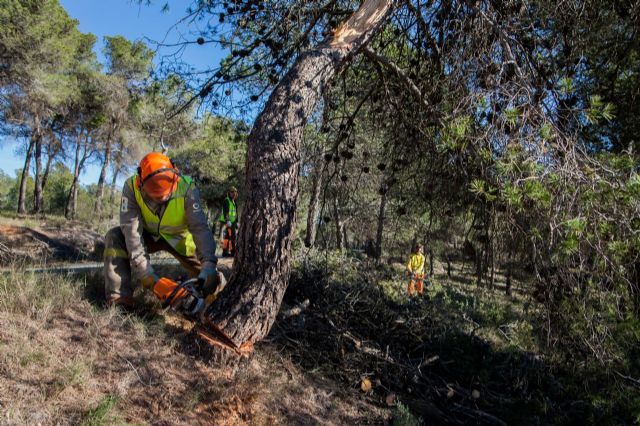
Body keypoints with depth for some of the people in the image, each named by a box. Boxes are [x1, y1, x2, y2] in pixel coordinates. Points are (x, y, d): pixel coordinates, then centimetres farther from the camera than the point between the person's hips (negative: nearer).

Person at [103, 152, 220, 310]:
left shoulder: (187, 188, -31)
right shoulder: (132, 187, -29)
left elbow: (200, 227, -37)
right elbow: (132, 230, -34)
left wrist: (209, 265, -49)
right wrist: (149, 277, -41)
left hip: (179, 238, -1)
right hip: (148, 235, 1)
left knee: (211, 278, -8)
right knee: (115, 237, -26)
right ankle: (119, 300, -27)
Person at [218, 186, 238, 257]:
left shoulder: (234, 202, 20)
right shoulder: (226, 201, -7)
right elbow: (225, 212, -17)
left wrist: (236, 222, 19)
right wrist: (227, 221, -25)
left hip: (232, 222, 9)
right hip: (227, 222, -9)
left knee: (233, 237, 9)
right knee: (227, 236, -11)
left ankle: (233, 252, 13)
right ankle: (225, 252, -8)